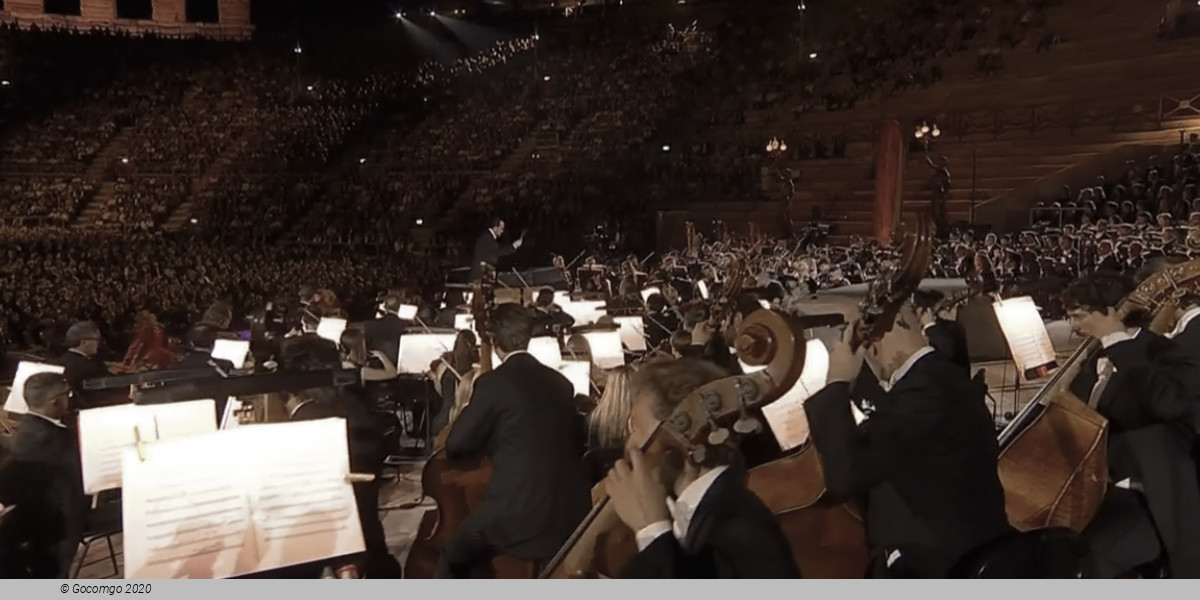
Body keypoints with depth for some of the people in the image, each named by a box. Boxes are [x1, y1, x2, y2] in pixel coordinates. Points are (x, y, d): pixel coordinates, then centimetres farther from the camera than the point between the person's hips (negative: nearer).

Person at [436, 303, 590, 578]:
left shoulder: (493, 382, -9)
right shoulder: (561, 382, 10)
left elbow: (456, 446, -4)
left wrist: (469, 407, 14)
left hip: (520, 514, -7)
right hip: (572, 512, 7)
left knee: (451, 562, 16)